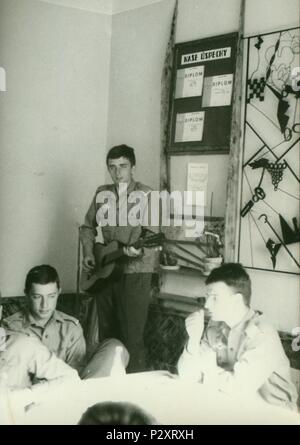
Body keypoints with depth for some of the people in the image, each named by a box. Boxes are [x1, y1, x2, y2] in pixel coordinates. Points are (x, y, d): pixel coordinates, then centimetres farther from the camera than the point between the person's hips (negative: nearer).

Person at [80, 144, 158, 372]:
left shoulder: (146, 195, -6)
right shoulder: (101, 193, 10)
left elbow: (152, 232, -13)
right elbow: (88, 227, 17)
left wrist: (138, 249, -31)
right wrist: (88, 254, 3)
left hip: (135, 270, -5)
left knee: (132, 334, -6)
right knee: (106, 331, 15)